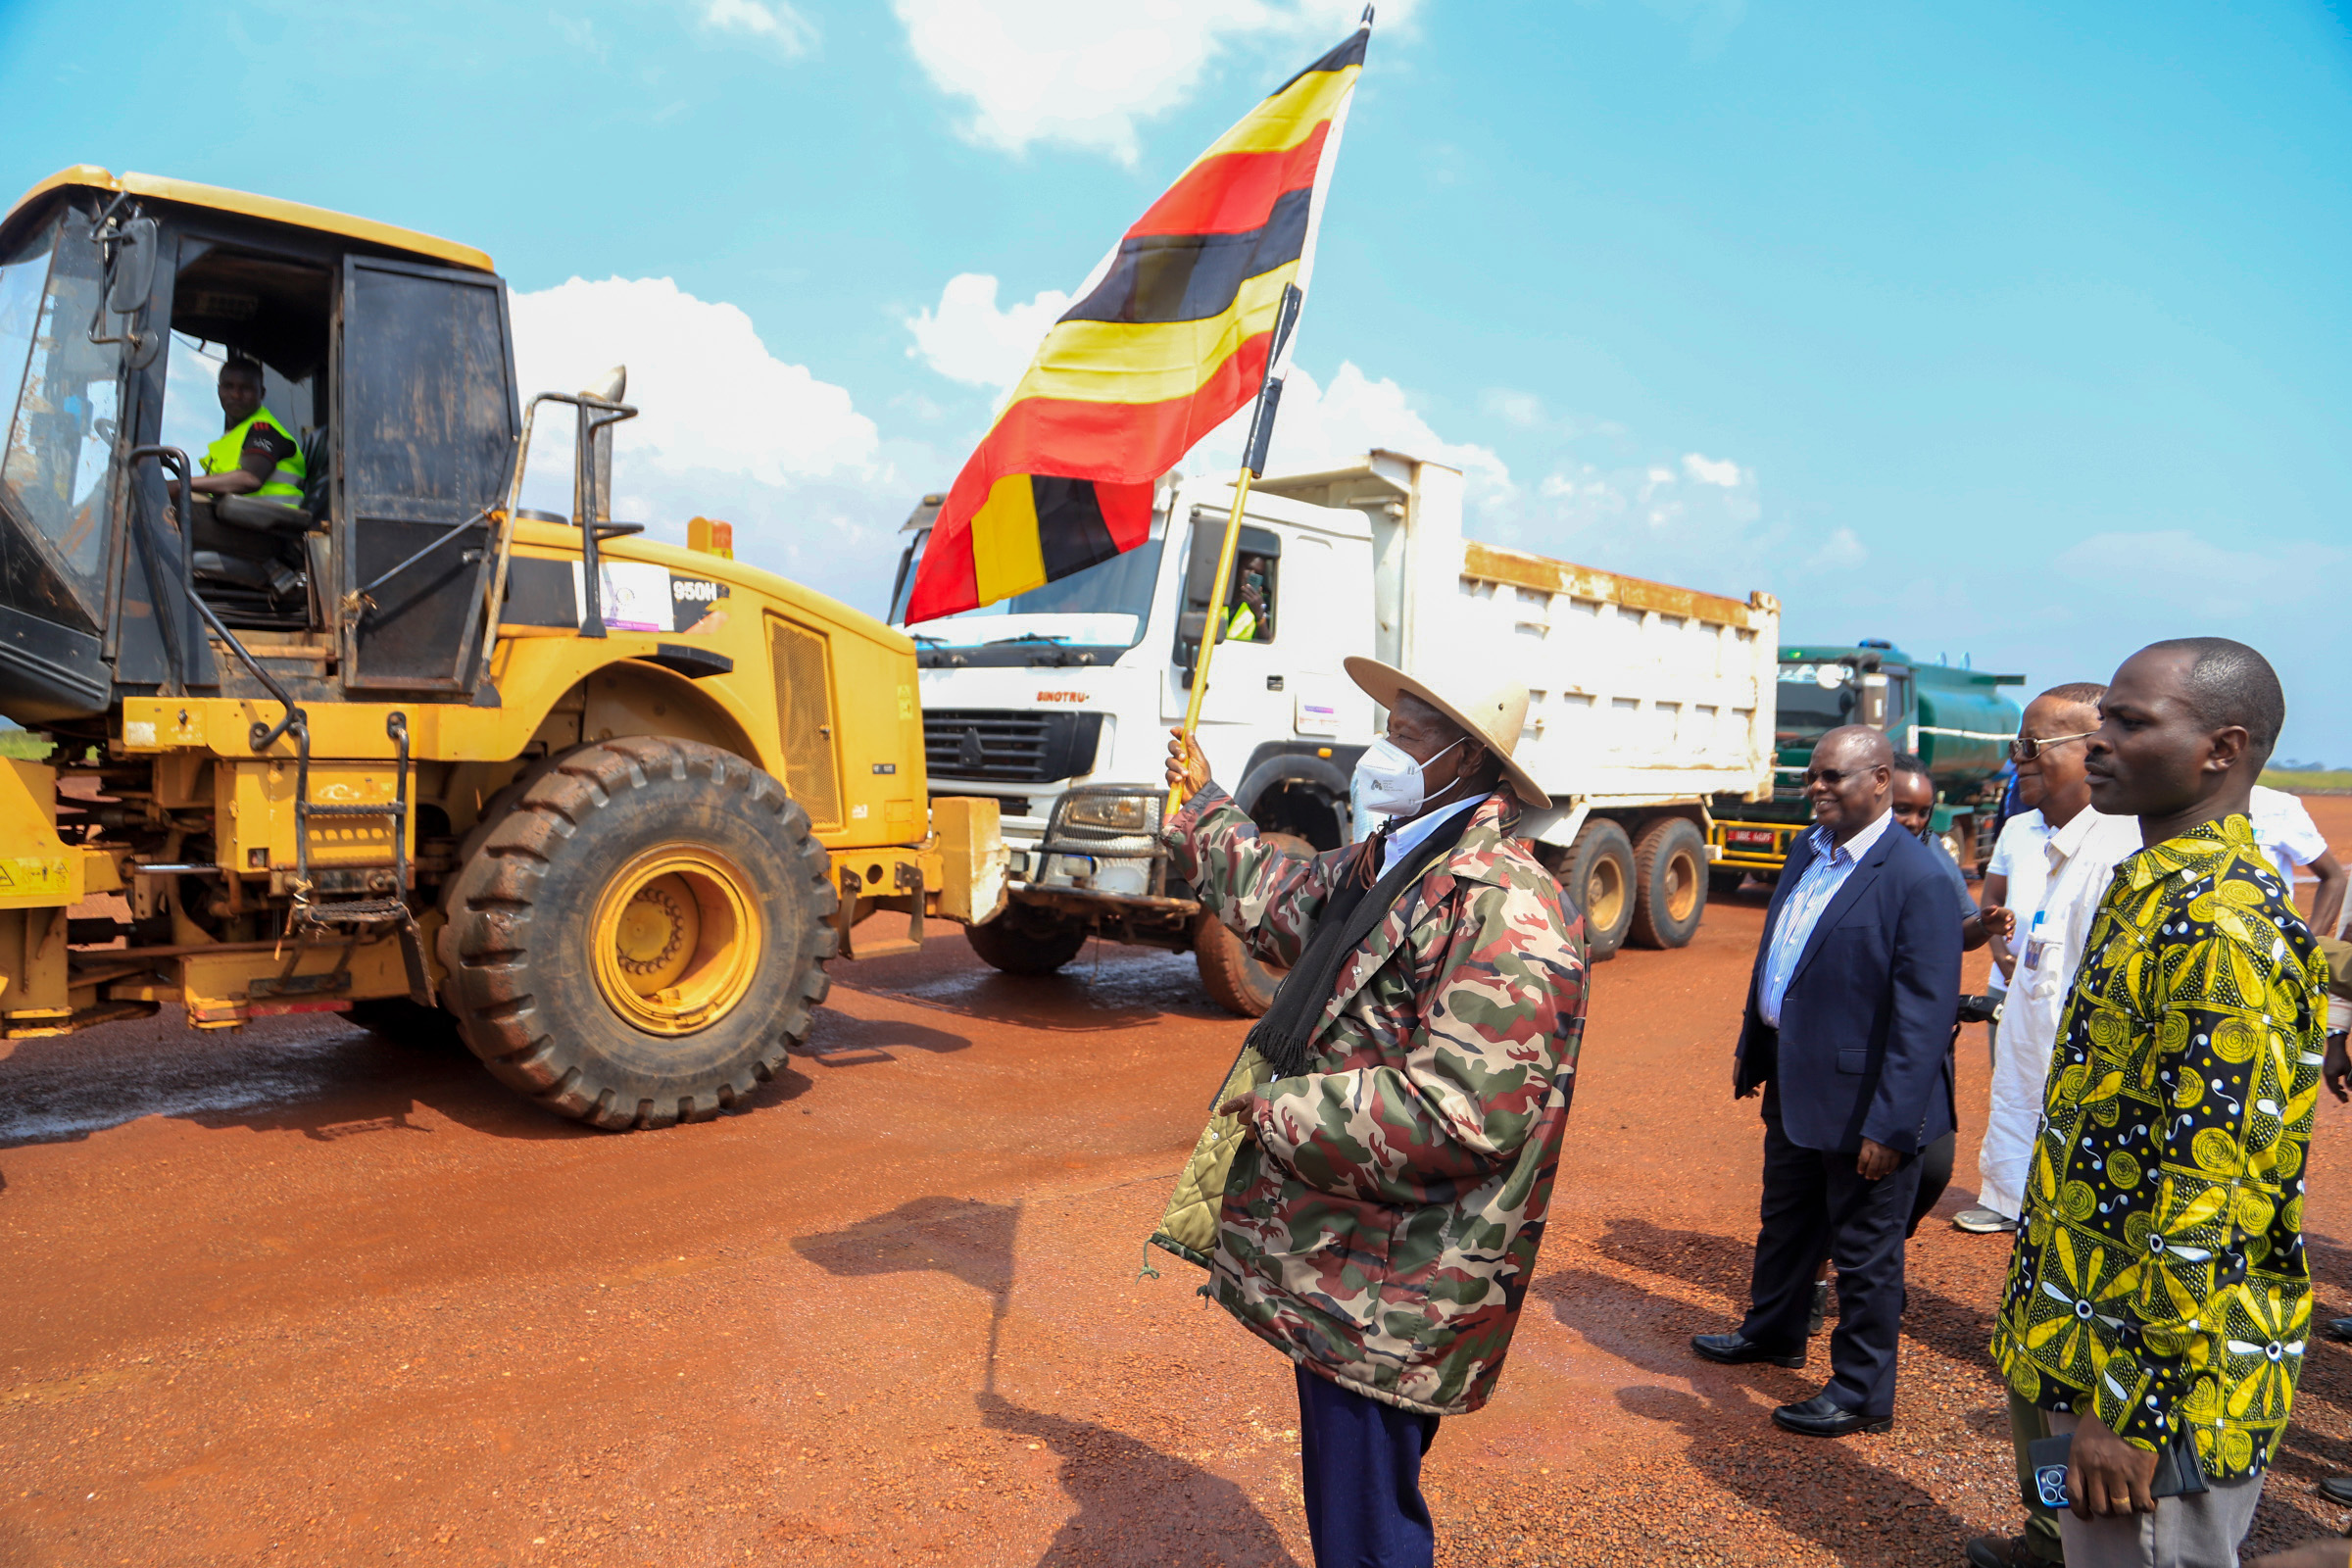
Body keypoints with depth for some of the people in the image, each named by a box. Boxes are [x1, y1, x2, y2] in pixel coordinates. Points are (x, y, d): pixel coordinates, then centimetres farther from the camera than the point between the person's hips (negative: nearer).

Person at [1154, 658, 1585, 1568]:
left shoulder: (1502, 907, -24)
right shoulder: (1383, 863, 8)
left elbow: (1461, 1114, -31)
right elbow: (1274, 899, 28)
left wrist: (1276, 1110, -22)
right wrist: (1201, 809, 37)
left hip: (1391, 1294, -10)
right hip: (1336, 1262, 10)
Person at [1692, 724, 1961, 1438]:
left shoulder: (1916, 879, -20)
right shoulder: (1806, 850, 5)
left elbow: (1926, 1014, -22)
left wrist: (1890, 1125, -22)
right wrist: (1751, 1049, 18)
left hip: (1862, 1100, -8)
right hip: (1794, 1085, 8)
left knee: (1865, 1252, 9)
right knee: (1785, 1223, 26)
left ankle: (1862, 1393, 26)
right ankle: (1772, 1331, 47)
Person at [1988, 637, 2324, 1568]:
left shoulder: (2219, 930, -22)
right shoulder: (2151, 891, 9)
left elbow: (2208, 1202, -25)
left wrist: (2130, 1407, -21)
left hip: (2155, 1383, -9)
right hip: (2100, 1343, 9)